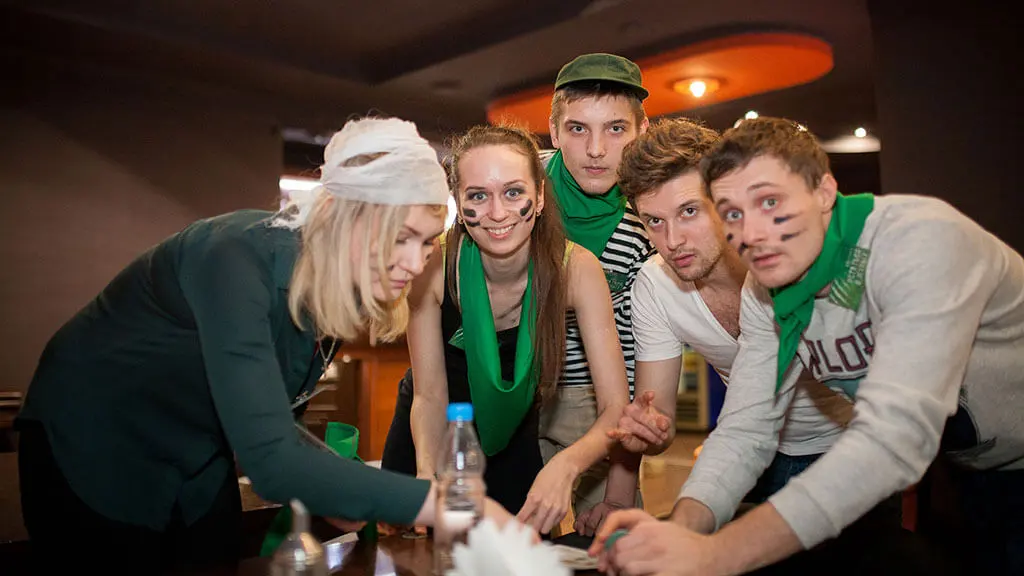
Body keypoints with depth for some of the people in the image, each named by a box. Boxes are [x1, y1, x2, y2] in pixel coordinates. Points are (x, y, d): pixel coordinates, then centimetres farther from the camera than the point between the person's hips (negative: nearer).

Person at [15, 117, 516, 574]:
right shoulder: (239, 257, -34)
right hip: (88, 446, -6)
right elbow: (269, 459, -41)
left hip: (196, 460, 6)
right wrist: (440, 504, -43)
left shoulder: (338, 285, -12)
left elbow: (263, 417, -2)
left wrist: (338, 488, -17)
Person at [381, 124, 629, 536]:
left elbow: (616, 407, -28)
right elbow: (429, 395, -19)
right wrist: (427, 470, -38)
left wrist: (567, 464, -47)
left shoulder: (576, 268, -26)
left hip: (513, 438, 0)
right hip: (431, 437, 0)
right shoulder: (433, 265, -26)